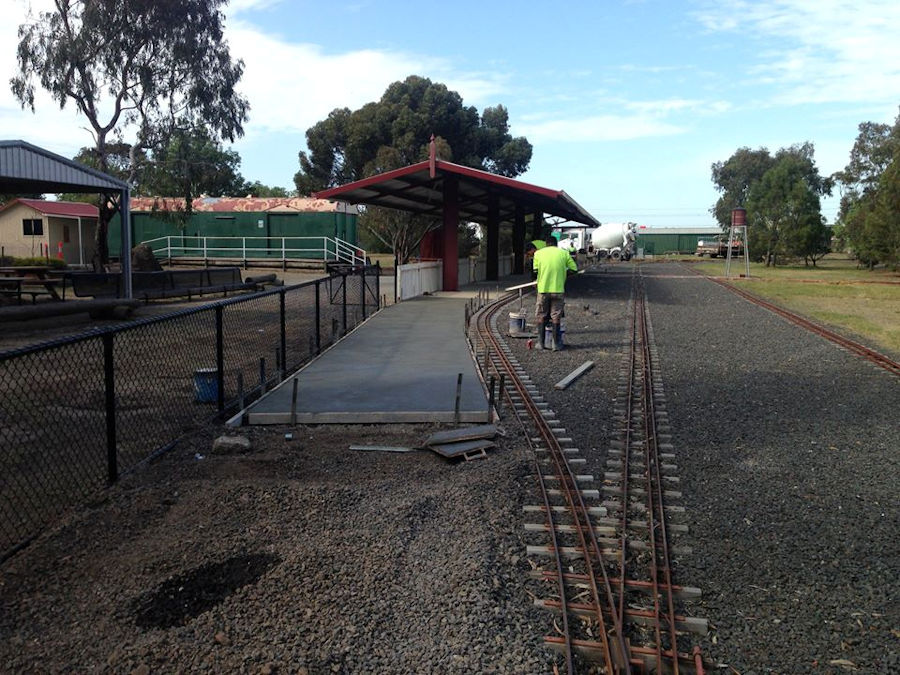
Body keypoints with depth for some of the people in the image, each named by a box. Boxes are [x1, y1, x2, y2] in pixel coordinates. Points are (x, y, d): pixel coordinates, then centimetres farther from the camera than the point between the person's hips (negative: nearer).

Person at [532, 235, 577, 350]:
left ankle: (541, 343, 13)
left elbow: (536, 270, -1)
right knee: (556, 317, 6)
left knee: (541, 316, 11)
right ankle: (555, 344, 7)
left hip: (543, 289, 0)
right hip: (558, 289, 0)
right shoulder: (564, 253, 2)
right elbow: (573, 269, 1)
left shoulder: (538, 253, 3)